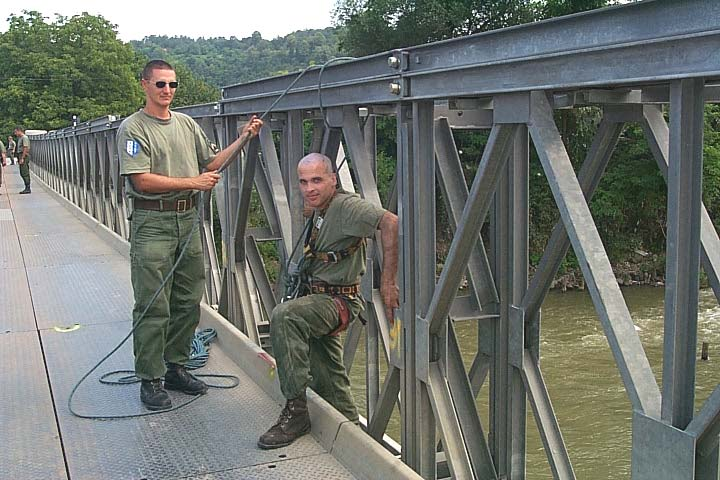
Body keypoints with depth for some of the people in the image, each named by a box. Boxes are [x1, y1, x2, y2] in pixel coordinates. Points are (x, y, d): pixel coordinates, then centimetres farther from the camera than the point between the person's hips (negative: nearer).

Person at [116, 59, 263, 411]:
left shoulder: (187, 124, 14)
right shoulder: (133, 128, -7)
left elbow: (211, 162, 16)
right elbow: (142, 180, -15)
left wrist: (243, 139, 7)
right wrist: (192, 182, -15)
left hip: (188, 220, 7)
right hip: (152, 222, -7)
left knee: (188, 302, 11)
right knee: (153, 307, -5)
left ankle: (175, 367, 23)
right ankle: (150, 379, 4)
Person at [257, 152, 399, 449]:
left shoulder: (346, 206, -17)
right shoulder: (318, 212, 12)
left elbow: (390, 222, -33)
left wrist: (388, 281, -31)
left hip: (340, 300, -10)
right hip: (319, 300, 10)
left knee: (284, 316, -33)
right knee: (328, 377, 17)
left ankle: (296, 410, -28)